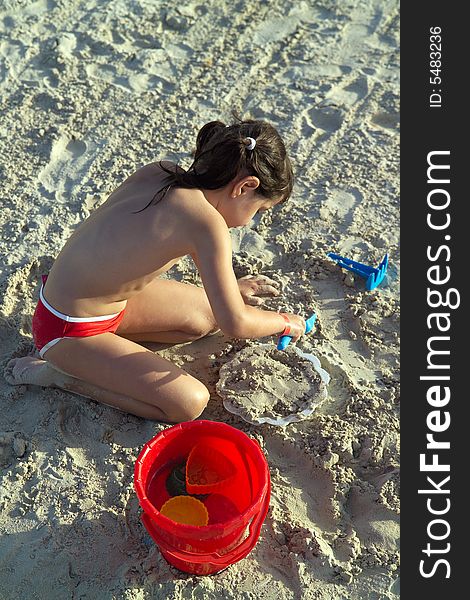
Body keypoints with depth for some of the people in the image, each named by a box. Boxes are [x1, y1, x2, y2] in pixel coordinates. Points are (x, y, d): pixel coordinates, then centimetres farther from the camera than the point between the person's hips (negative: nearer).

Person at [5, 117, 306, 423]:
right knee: (189, 403, -11)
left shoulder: (158, 172, -7)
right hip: (68, 331, -8)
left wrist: (229, 288, 16)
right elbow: (236, 324, -25)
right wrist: (285, 322, -4)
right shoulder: (207, 223, -29)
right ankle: (58, 371, -2)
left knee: (209, 315, 13)